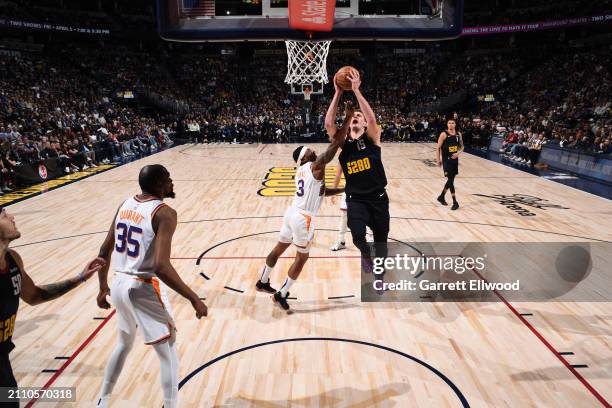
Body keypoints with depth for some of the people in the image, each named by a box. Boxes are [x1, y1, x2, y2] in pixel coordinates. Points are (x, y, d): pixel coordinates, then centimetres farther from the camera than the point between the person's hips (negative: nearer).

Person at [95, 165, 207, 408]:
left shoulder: (125, 205, 6)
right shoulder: (164, 213, -18)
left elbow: (104, 252, 12)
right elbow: (161, 266, -28)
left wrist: (103, 287, 25)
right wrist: (194, 299, -22)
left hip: (119, 285, 8)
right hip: (143, 289, -8)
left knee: (124, 344, 30)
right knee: (168, 351, 9)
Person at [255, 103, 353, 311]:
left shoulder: (301, 170, 13)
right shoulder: (315, 166, -13)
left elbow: (321, 191, 23)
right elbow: (335, 142, -19)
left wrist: (343, 190, 23)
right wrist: (348, 117, -14)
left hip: (293, 213, 9)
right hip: (303, 218, -9)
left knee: (279, 248, 22)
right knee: (302, 258, 7)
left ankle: (262, 282, 37)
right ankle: (281, 295, 15)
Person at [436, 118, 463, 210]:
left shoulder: (458, 134, 4)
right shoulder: (444, 134, -11)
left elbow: (461, 146, 14)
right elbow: (438, 148, -9)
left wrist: (458, 153, -6)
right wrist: (438, 160, -12)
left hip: (454, 159, 6)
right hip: (446, 160, -6)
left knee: (451, 180, 13)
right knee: (450, 180, -8)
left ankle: (441, 197, 31)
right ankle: (455, 202, -3)